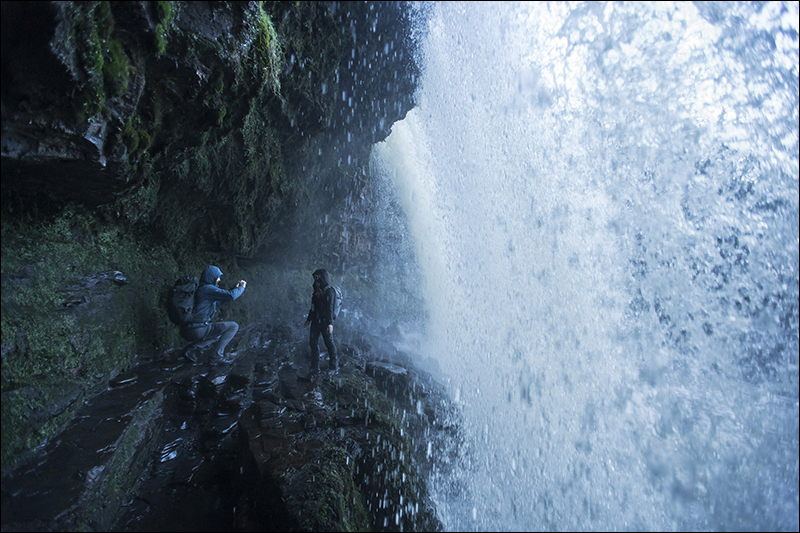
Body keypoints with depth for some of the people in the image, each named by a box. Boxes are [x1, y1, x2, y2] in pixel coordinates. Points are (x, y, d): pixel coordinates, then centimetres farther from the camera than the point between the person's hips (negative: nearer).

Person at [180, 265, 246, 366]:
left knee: (220, 335, 33)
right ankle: (216, 356, -9)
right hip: (197, 330, -10)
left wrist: (235, 287, 23)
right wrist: (242, 287, -1)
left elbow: (220, 300, 33)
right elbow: (231, 296, -21)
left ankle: (190, 349, 16)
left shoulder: (202, 289, 20)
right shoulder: (208, 288, -11)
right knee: (233, 326, -6)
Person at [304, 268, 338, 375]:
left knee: (329, 343, 0)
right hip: (316, 321, 8)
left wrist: (330, 323, -21)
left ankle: (333, 367, 11)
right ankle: (315, 367, 17)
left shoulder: (329, 291, -10)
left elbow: (329, 308, -16)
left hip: (325, 321, -8)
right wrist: (309, 319, 22)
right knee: (313, 343, 8)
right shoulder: (316, 291, 13)